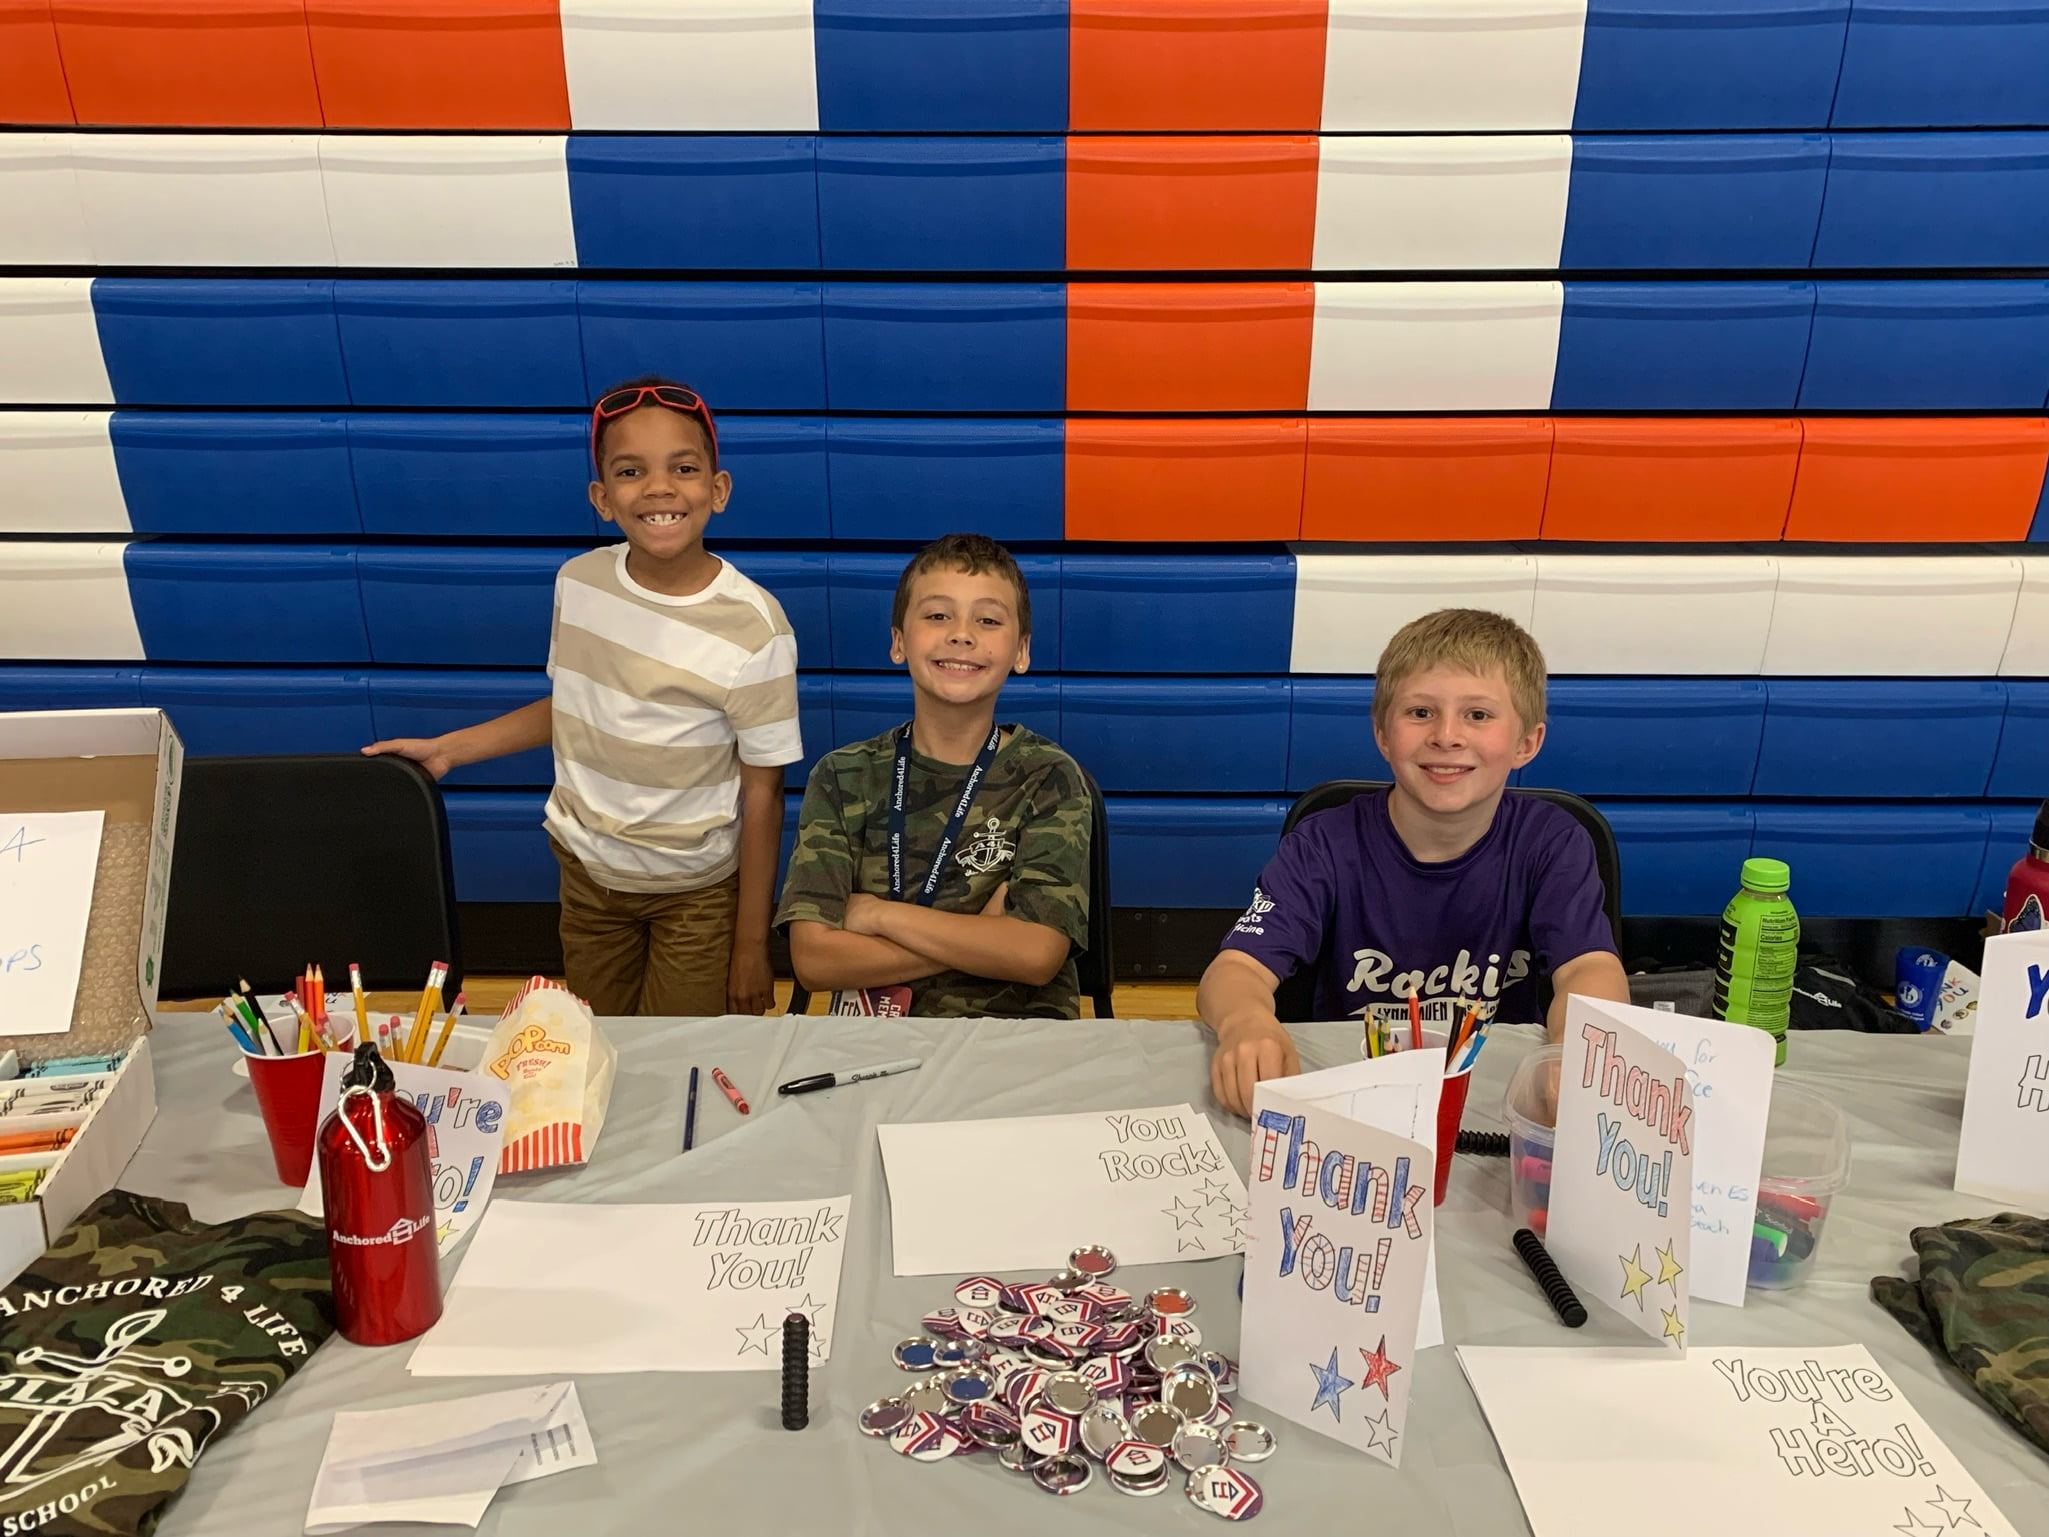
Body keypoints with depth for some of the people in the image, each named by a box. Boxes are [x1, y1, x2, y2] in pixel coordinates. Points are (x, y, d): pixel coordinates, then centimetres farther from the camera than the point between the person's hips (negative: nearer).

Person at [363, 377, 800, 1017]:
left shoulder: (753, 626, -21)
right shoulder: (579, 581, -7)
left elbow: (763, 792, -15)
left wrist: (752, 946, -10)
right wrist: (447, 748, 7)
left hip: (697, 891, -4)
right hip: (586, 871, 4)